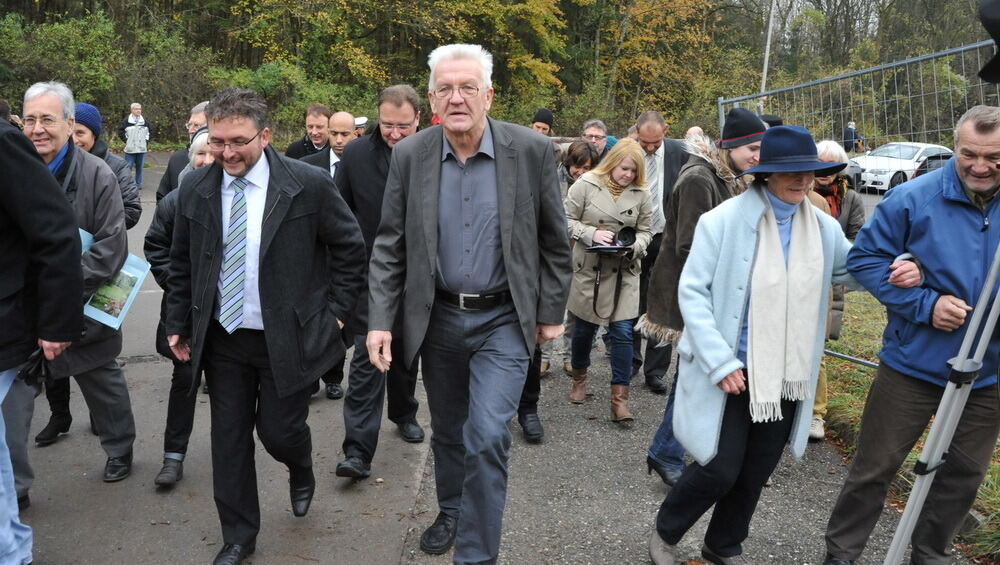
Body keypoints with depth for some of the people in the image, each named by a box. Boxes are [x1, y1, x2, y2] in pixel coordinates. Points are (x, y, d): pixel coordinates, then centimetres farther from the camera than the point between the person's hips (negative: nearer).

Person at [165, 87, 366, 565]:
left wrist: (336, 311, -3)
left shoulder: (310, 185, -12)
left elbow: (349, 248, -2)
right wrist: (178, 325, 10)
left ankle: (301, 474, 43)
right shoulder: (195, 189, 0)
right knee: (228, 441, 10)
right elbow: (181, 263, 11)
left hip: (287, 338, -3)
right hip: (222, 339, 4)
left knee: (279, 432, 4)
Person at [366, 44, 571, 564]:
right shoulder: (409, 156, -5)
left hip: (504, 320, -3)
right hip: (438, 317, 3)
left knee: (486, 436, -12)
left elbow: (553, 241, -1)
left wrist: (551, 312, 1)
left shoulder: (532, 151, -10)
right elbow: (389, 245, -2)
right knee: (447, 430, 19)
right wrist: (380, 321, -9)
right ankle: (451, 512, 44)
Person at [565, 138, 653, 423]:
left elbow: (645, 231, 8)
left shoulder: (642, 194, 1)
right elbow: (567, 220, -3)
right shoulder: (586, 184, -6)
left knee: (623, 332, -4)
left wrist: (634, 246, -12)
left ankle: (619, 398, 2)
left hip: (624, 272, 1)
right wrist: (591, 233, -18)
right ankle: (579, 378, 39)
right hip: (588, 269, -1)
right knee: (584, 327, 13)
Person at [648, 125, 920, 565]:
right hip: (730, 371, -5)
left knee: (756, 472, 16)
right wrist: (719, 362, -19)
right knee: (720, 470, -1)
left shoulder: (824, 228, 2)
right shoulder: (724, 220, -13)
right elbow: (692, 291, -13)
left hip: (787, 376, 5)